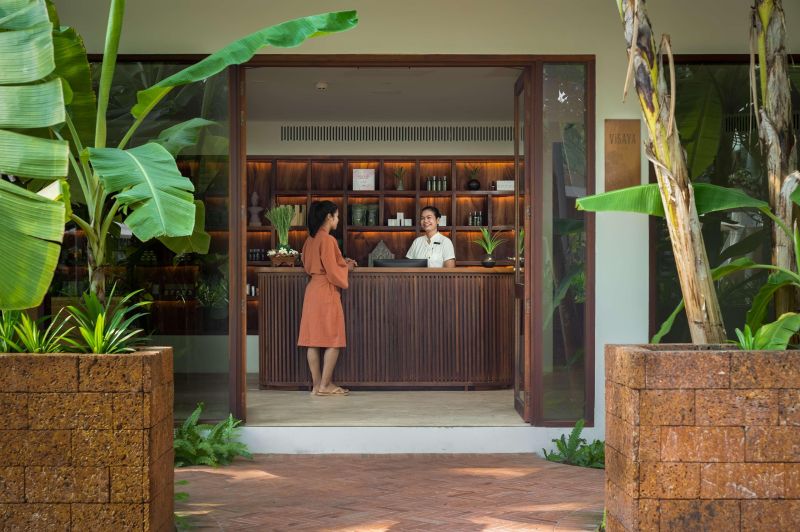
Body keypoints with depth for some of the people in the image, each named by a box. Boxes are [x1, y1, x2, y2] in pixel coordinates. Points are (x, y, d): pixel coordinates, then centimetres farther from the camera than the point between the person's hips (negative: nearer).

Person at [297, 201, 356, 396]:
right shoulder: (327, 240, -15)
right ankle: (324, 385, -1)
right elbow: (332, 272, -17)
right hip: (326, 292, -9)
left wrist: (341, 263, 18)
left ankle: (317, 384, 11)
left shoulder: (311, 239, 11)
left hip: (312, 290, 9)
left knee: (313, 339, 7)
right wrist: (347, 268, 3)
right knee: (333, 341, -2)